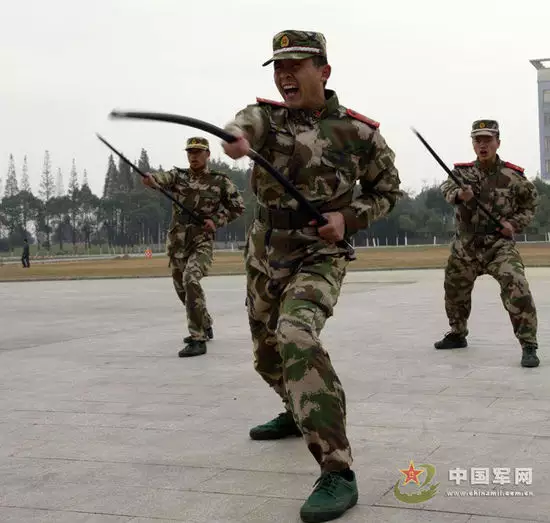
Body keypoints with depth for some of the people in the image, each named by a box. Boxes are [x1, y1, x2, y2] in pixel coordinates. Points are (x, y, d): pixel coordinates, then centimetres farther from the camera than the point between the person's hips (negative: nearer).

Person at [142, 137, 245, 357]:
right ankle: (205, 326, 42)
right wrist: (150, 179, -45)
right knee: (182, 288, 17)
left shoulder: (220, 181, 0)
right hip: (177, 241, 4)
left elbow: (238, 207, 8)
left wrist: (216, 220, -8)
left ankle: (198, 339, -25)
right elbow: (162, 179, -20)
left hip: (202, 241, -4)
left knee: (191, 280, -27)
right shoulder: (178, 175, 3)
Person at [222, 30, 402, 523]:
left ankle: (337, 473, -29)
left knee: (296, 339, -30)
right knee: (268, 353, 19)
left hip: (318, 256, -5)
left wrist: (348, 217, -14)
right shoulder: (265, 114, -5)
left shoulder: (360, 132, -8)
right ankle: (301, 413, 52)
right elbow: (244, 124, -31)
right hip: (264, 255, 5)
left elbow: (387, 191, 6)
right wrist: (236, 137, -57)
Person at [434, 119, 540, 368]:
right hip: (465, 246, 4)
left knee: (516, 288, -23)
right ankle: (457, 334, 43)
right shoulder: (462, 172, 0)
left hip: (500, 245, -4)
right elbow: (447, 187, -20)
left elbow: (531, 202, 8)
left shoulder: (513, 176, -5)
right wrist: (459, 194, -43)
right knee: (454, 290, 18)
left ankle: (528, 346, -15)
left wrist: (515, 224, -9)